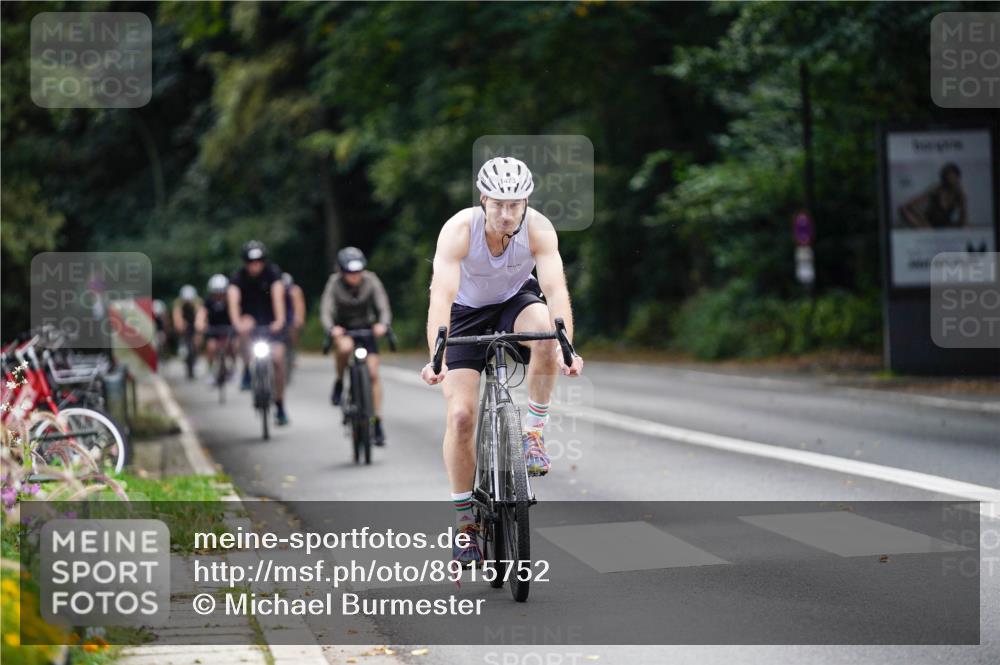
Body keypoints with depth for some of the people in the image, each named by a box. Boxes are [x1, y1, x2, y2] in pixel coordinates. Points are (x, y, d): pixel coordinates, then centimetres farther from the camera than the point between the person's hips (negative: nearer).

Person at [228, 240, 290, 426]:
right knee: (246, 326, -36)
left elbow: (277, 296, -31)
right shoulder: (238, 277, -15)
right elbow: (234, 300, -31)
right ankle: (247, 372, -21)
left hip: (271, 321, 0)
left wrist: (279, 320, -47)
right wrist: (236, 322, -50)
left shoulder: (272, 272, -16)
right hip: (250, 318, 0)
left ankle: (279, 406, -1)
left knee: (278, 358, -15)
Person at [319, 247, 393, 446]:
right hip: (343, 328, -1)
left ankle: (377, 423, -1)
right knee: (345, 347, -37)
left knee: (373, 373, -9)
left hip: (366, 327, 1)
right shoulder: (335, 283, -21)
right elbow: (326, 311, -27)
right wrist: (331, 329, -48)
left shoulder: (371, 281, -19)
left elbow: (383, 307, -24)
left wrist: (383, 324, -45)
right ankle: (339, 383, -8)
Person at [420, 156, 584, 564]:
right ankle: (465, 521, 2)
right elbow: (442, 295, -41)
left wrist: (566, 348, -53)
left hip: (516, 301, 1)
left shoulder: (539, 229, -26)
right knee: (460, 415, -14)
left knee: (542, 323, -36)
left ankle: (534, 432, -18)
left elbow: (556, 289, -36)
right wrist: (436, 358, -54)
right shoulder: (459, 230, -31)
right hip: (467, 313, -1)